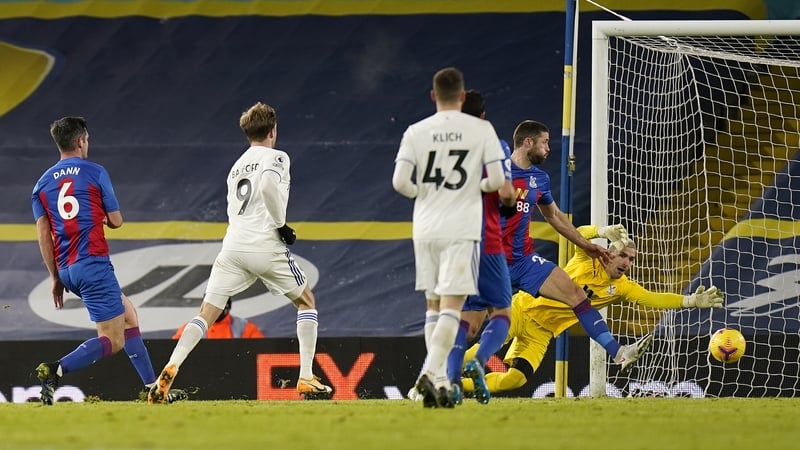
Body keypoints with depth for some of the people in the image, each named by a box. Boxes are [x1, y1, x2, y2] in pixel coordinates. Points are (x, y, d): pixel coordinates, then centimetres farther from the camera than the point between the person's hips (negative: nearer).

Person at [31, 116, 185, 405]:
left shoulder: (42, 185, 13)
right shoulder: (95, 173, 0)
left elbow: (44, 235, 8)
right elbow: (116, 221, 5)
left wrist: (55, 278, 12)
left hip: (67, 270, 7)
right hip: (93, 263, -7)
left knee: (128, 313, 22)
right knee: (112, 341, -7)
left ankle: (153, 388, 20)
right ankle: (55, 371, -27)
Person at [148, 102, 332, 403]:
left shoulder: (236, 167, 25)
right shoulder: (276, 157, 3)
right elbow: (268, 186, -19)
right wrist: (281, 224, -9)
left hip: (233, 244, 5)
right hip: (266, 245, -5)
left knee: (206, 314, 1)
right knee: (307, 302, 16)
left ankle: (170, 368, -22)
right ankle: (306, 380, 8)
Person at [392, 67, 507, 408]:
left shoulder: (416, 132, 1)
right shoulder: (481, 130, -3)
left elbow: (400, 182, -5)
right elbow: (497, 181, -6)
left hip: (425, 227, 3)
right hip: (461, 229, -3)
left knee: (433, 305, 12)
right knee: (452, 305, -5)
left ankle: (439, 381, 8)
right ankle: (432, 372, -23)